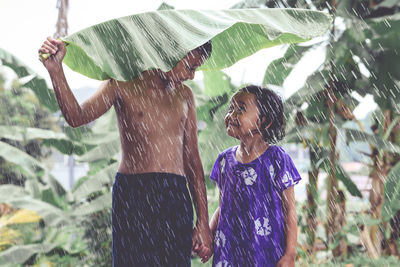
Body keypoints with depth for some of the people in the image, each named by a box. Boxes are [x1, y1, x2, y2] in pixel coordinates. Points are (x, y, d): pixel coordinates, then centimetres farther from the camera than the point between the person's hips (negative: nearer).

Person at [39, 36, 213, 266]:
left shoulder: (184, 95, 17)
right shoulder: (123, 85, 4)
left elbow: (192, 159, 16)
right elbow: (77, 117, -12)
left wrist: (203, 220, 11)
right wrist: (56, 71, -27)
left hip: (177, 196, 4)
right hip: (133, 193, -4)